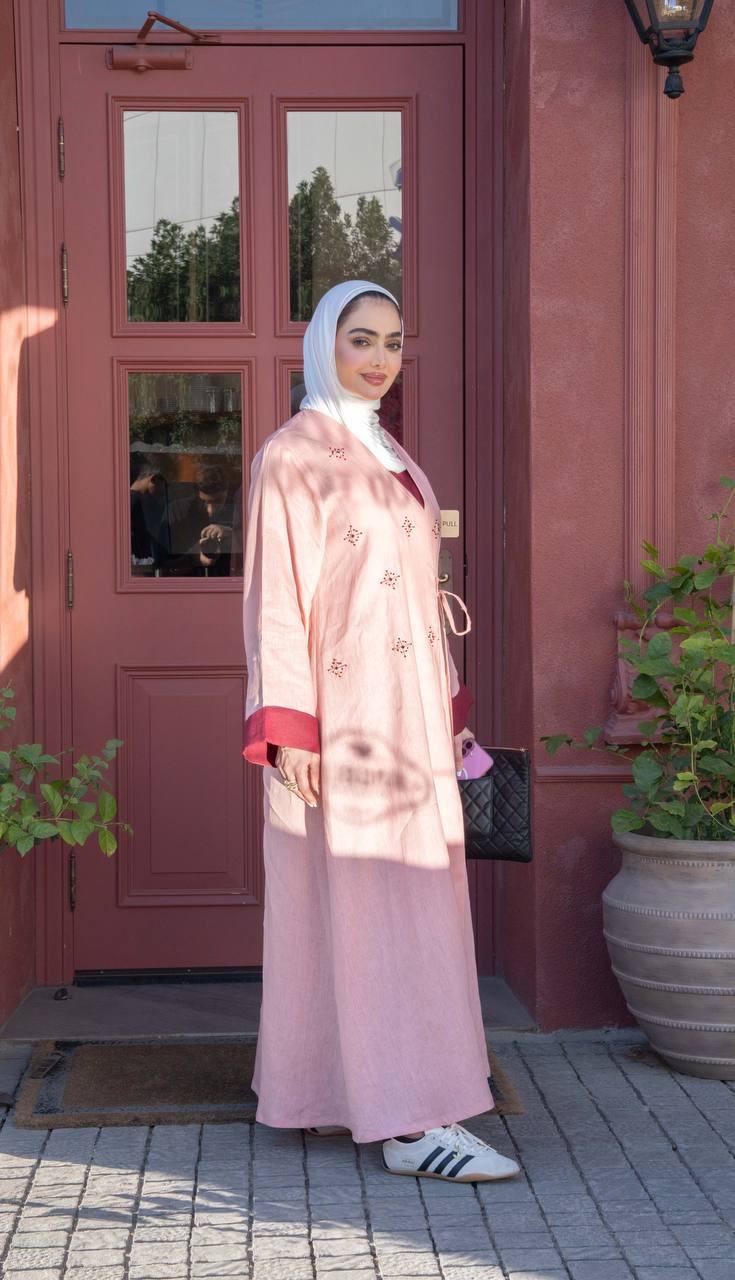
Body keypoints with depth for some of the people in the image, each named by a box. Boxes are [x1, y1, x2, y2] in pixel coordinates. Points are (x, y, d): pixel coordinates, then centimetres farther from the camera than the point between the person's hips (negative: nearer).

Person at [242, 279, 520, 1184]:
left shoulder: (392, 458, 17)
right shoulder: (292, 455, -8)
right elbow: (276, 598, -12)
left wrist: (447, 710, 17)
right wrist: (288, 728, -18)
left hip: (405, 715, 8)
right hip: (342, 711, -8)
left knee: (364, 902, 12)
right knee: (376, 904, -9)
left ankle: (327, 1093, 21)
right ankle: (410, 1122, -7)